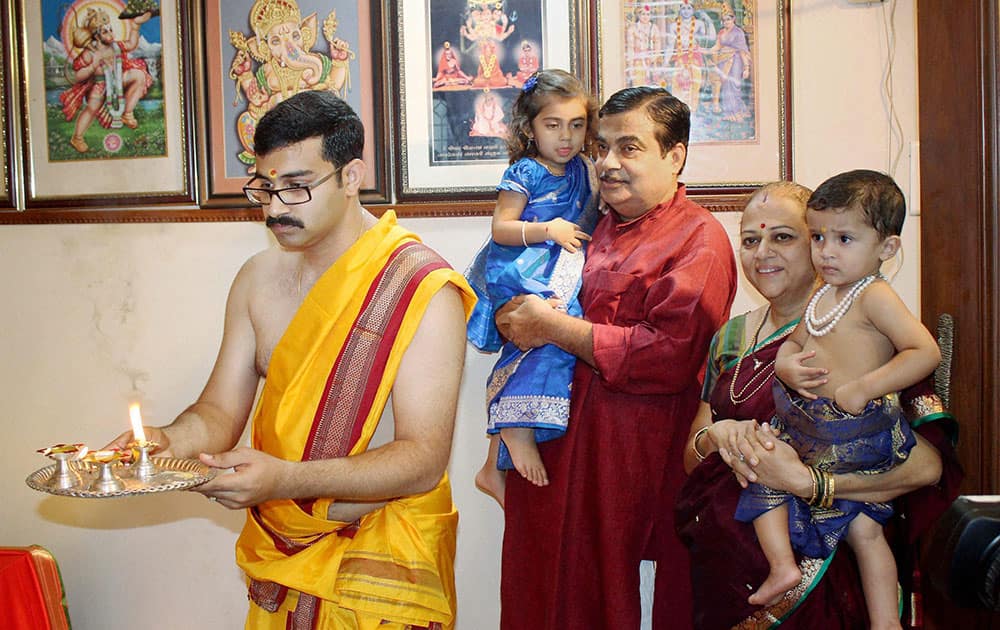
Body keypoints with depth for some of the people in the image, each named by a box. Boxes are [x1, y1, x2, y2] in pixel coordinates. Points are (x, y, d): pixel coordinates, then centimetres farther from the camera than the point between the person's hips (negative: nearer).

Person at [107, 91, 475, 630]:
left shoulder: (422, 291, -17)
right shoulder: (258, 278, 2)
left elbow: (423, 459, -23)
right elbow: (221, 410, 3)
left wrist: (287, 479, -36)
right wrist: (169, 441, -20)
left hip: (383, 571, -5)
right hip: (275, 561, 5)